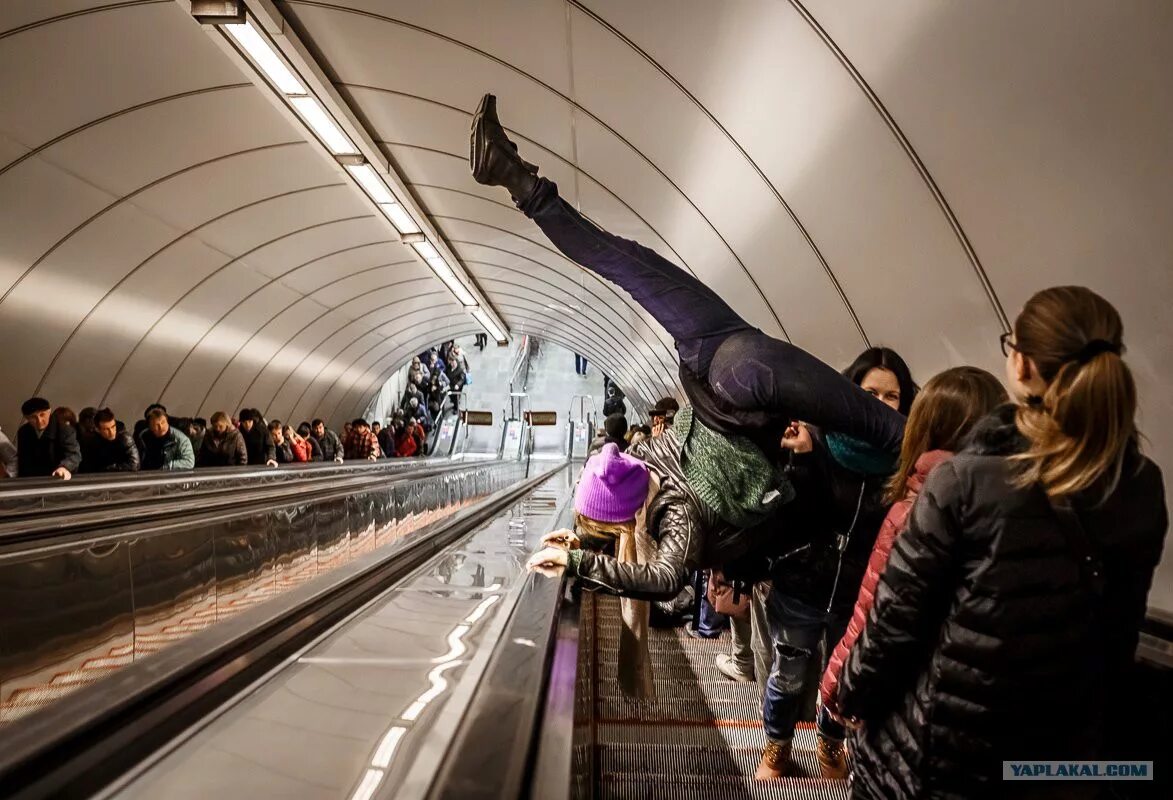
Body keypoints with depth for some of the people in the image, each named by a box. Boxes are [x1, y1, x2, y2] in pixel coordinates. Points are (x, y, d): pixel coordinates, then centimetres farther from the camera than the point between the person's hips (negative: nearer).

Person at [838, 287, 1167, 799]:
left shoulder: (967, 478, -24)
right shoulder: (1143, 490, -8)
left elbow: (899, 610, -18)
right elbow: (1122, 627, 3)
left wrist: (856, 693, -3)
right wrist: (1101, 725, 17)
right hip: (1064, 742, 5)